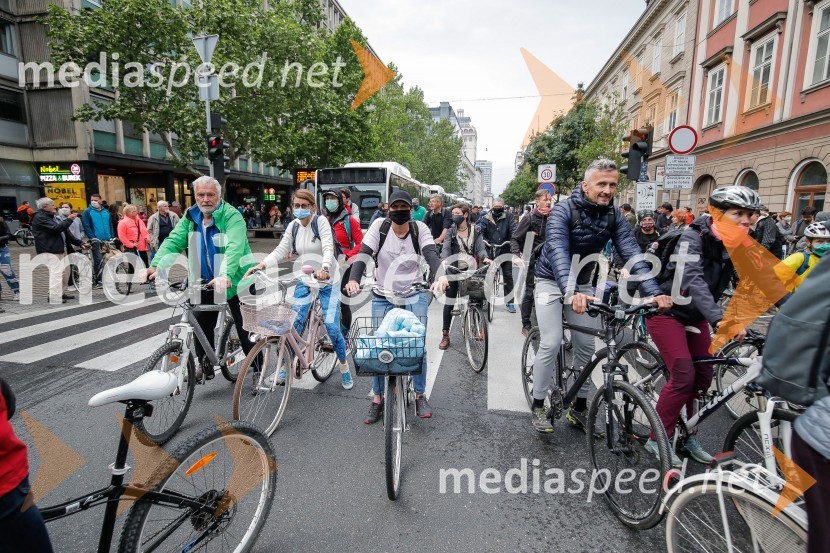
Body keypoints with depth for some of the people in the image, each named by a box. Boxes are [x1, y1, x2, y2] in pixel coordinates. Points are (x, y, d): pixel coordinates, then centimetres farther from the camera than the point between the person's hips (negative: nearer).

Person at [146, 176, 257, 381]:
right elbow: (173, 242, -6)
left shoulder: (232, 216, -16)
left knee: (245, 328, 2)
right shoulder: (190, 218, 4)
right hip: (206, 282, 5)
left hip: (235, 281, -5)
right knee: (201, 324, 8)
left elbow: (234, 248, -31)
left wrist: (226, 275, -46)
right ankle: (205, 364, 30)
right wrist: (156, 266, -22)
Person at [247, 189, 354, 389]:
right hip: (305, 281, 4)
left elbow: (328, 248, -24)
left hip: (328, 281, -4)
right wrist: (260, 265, -21)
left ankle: (344, 368, 12)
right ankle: (286, 367, 17)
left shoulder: (321, 221, -10)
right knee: (294, 324, -1)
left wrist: (324, 269, -44)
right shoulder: (293, 226, 4)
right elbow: (281, 250, -4)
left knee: (332, 327, -9)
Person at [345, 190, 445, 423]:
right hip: (383, 295, 1)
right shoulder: (379, 225, -5)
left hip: (414, 295, 0)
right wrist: (353, 279, -32)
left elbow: (431, 254, -19)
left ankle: (420, 396, 17)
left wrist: (441, 275, -40)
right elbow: (364, 254, -14)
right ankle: (377, 399, 18)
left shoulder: (420, 228, -5)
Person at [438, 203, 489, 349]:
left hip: (471, 270, 0)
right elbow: (446, 248, -9)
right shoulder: (451, 232, 4)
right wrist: (445, 260, -30)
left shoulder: (475, 232, 4)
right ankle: (445, 335, 9)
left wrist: (485, 258, -27)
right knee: (449, 303, 1)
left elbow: (480, 248, -5)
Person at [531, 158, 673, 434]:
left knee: (586, 345, 4)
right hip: (552, 280, -5)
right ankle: (538, 408, 3)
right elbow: (558, 252, -38)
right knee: (551, 343, -14)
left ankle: (579, 408, 20)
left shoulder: (614, 215, -8)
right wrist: (570, 292, -53)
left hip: (582, 283, 5)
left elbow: (631, 252, -17)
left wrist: (654, 292, -31)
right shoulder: (563, 210, -24)